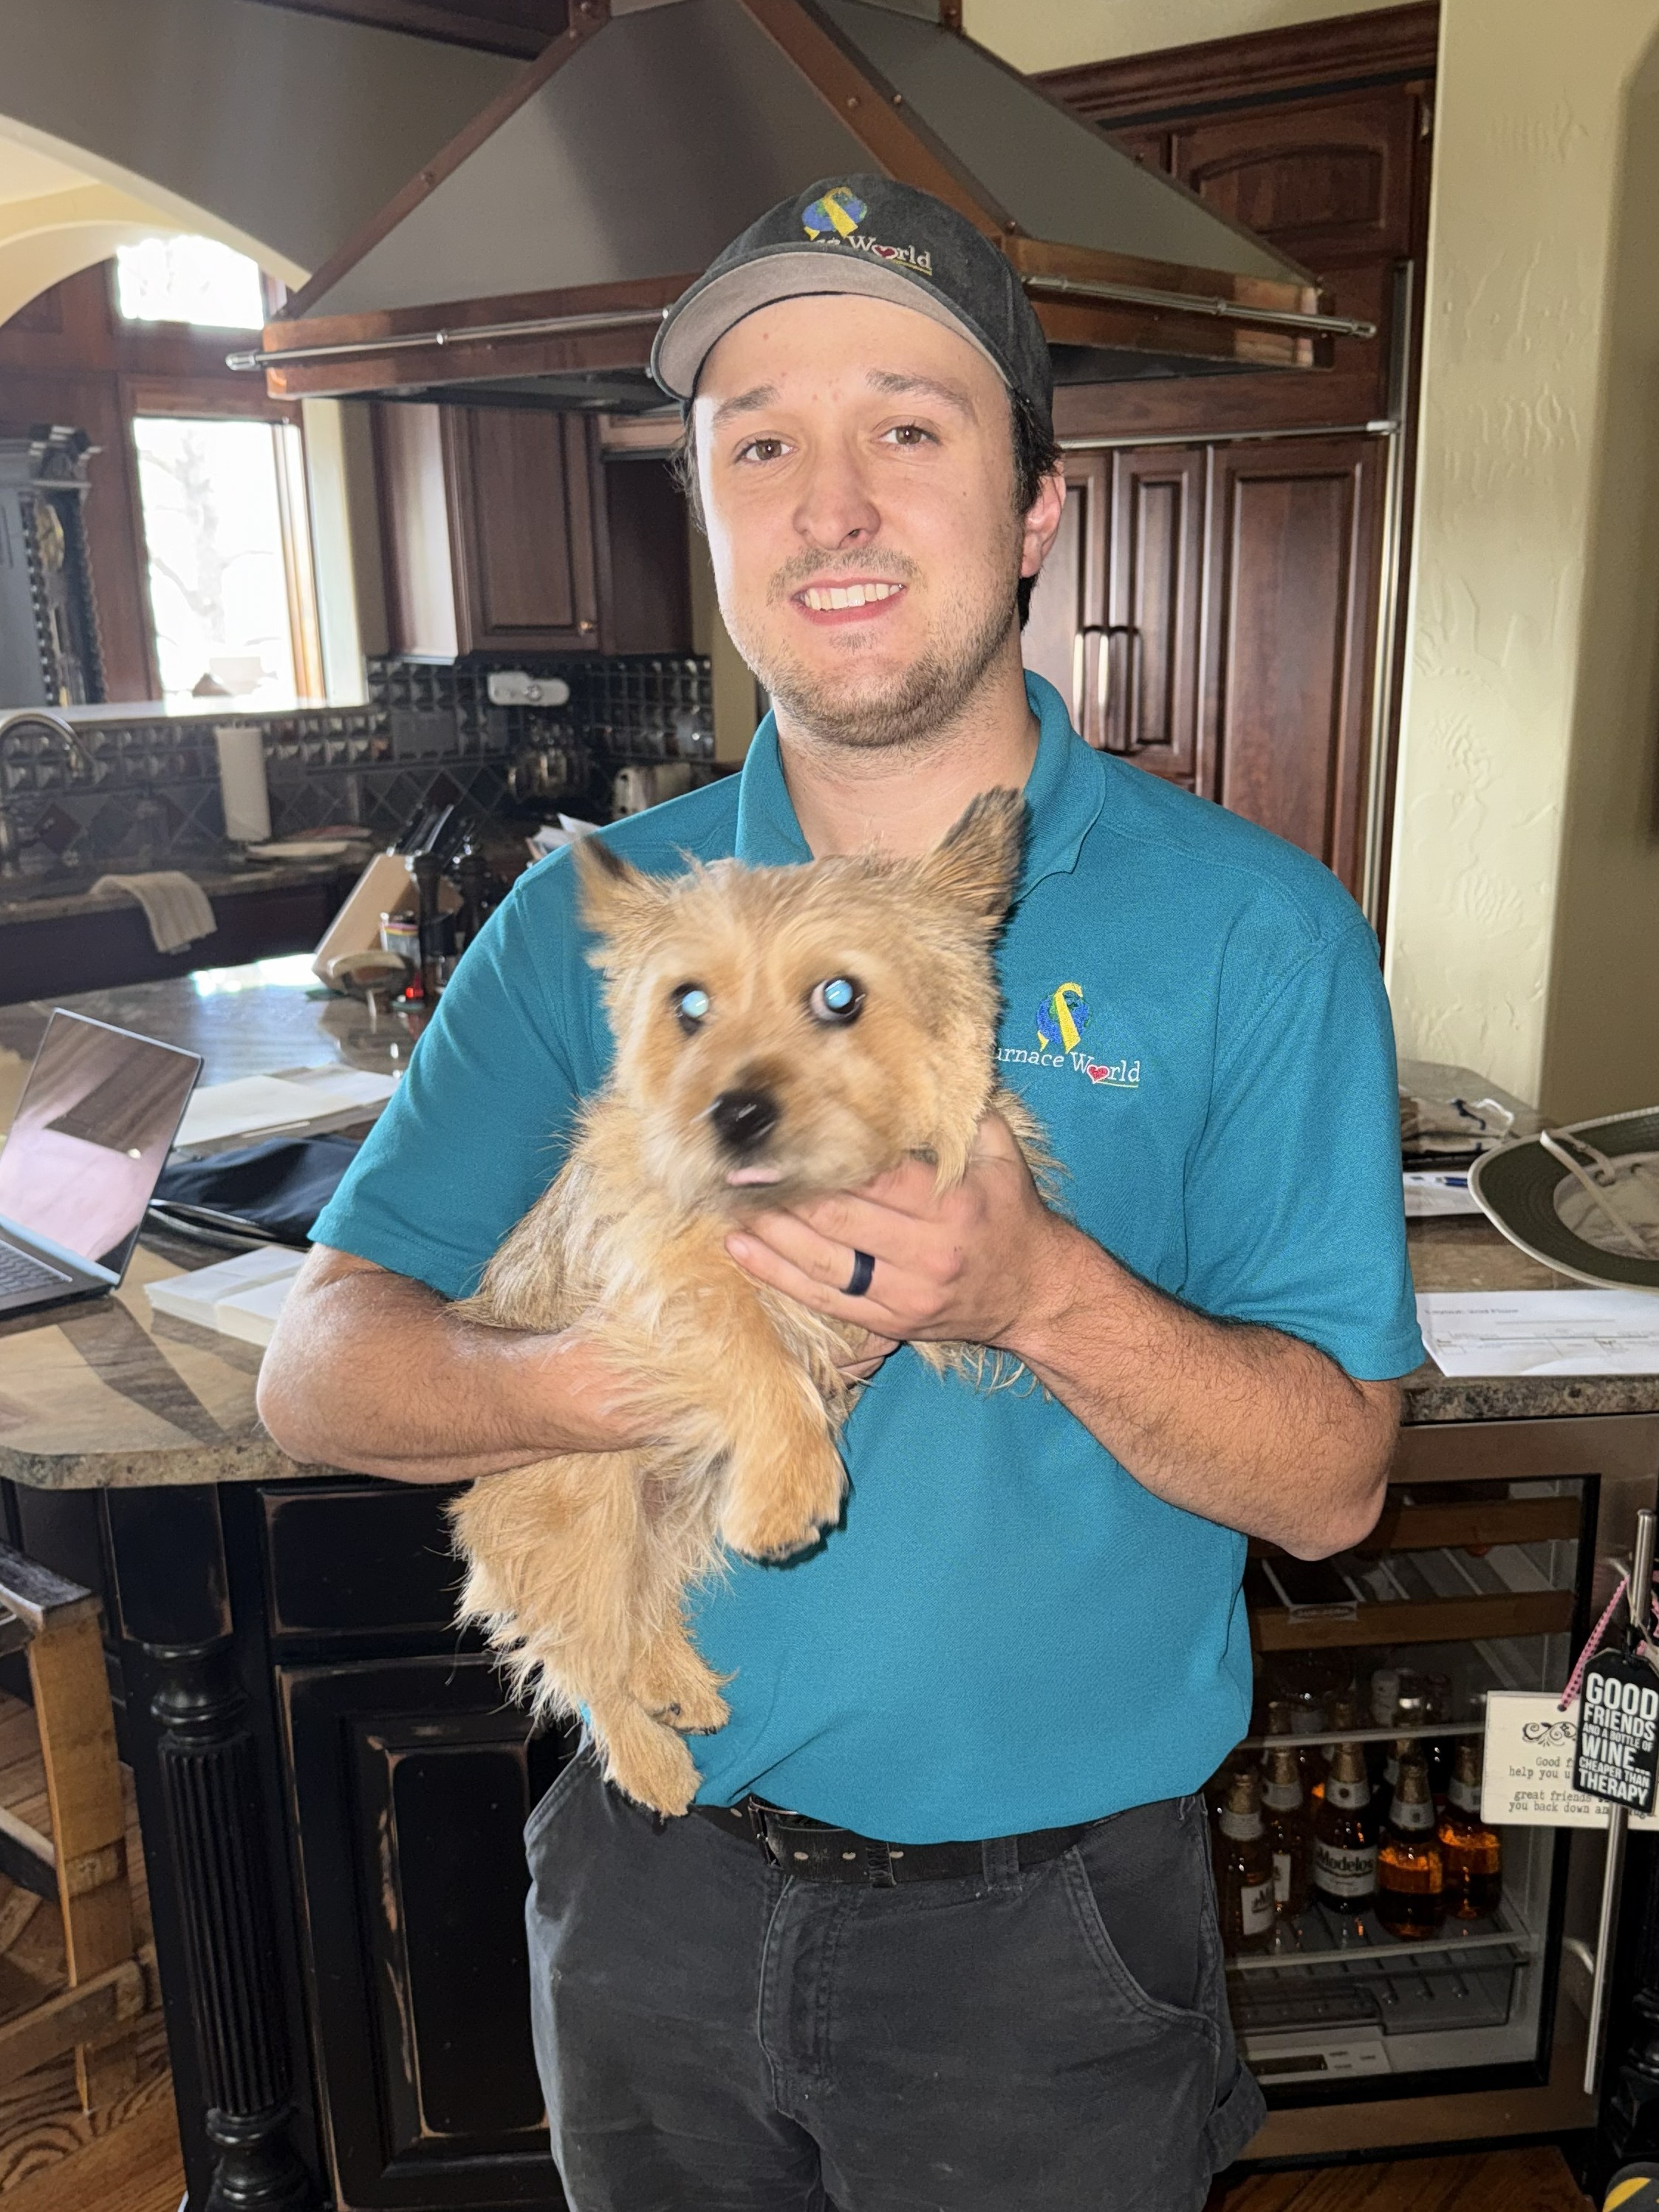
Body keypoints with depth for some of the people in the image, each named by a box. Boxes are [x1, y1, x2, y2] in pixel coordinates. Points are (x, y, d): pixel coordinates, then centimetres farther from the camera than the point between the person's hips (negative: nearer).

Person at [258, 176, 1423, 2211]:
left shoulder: (1250, 928, -12)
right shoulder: (586, 918, -4)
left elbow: (1331, 1481, -12)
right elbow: (319, 1371, -7)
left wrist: (1042, 1294, -30)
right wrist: (592, 1387, -27)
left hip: (1044, 1918, -2)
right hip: (652, 1891, 3)